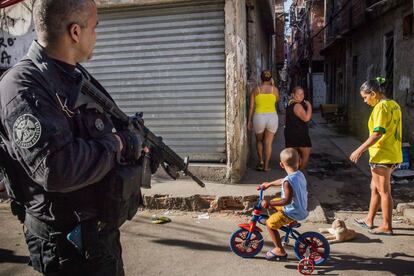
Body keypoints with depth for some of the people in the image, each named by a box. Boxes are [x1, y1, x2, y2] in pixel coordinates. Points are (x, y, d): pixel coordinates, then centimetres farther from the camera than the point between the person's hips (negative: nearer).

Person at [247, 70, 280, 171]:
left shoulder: (255, 90, 0)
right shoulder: (274, 89, 0)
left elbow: (251, 107, -1)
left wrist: (249, 120, 6)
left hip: (258, 117, 0)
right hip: (272, 117, 0)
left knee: (259, 140, 22)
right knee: (268, 143, 6)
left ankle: (260, 160, 11)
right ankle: (266, 166, 7)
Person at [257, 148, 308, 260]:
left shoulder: (288, 182, -30)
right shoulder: (300, 174, -1)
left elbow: (287, 200, -32)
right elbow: (283, 181, 15)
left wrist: (269, 203, -29)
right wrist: (269, 184, 24)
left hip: (293, 212, -9)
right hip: (301, 207, 9)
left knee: (270, 224, -5)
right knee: (274, 202, 21)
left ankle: (280, 251, 4)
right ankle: (291, 222, 32)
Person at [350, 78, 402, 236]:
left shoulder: (381, 107, -16)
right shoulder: (394, 105, 12)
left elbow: (377, 133, -23)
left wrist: (360, 150, -20)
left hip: (382, 156, -9)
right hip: (393, 155, 10)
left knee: (383, 191, 1)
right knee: (375, 187, 18)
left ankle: (387, 227, 12)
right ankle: (369, 220, 29)